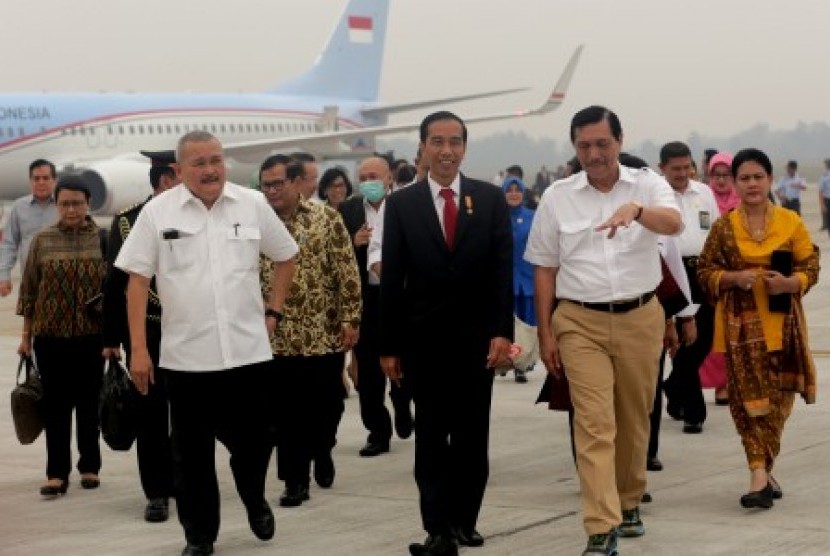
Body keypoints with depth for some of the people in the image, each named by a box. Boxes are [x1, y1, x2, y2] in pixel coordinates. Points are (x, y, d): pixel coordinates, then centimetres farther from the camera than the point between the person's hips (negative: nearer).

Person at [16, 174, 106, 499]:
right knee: (55, 405, 1)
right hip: (51, 336, 1)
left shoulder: (102, 239, 1)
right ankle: (57, 474, 3)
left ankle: (90, 467, 18)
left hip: (92, 336, 0)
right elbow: (29, 290, 7)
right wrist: (26, 335, 6)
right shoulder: (43, 240, 4)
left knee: (89, 404, 7)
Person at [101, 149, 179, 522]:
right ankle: (156, 492, 10)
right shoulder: (127, 222, -2)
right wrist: (112, 338, -1)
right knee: (151, 413, 3)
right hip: (145, 333, -1)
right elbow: (114, 282, 0)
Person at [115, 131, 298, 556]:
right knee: (192, 451, 7)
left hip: (248, 350, 1)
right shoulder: (157, 212, -3)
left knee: (252, 440, 9)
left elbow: (286, 257, 16)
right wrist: (138, 349, -6)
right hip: (185, 356, -1)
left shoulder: (253, 204, 2)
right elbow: (138, 280, -2)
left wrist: (273, 311, 9)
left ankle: (254, 498, 39)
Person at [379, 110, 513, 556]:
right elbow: (391, 279, 1)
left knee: (472, 435, 8)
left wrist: (502, 332, -10)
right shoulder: (401, 204, 2)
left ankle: (464, 520, 18)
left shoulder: (491, 199, 3)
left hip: (477, 337, 1)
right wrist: (388, 345, -2)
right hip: (424, 339, -1)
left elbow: (503, 270, -1)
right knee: (431, 437, 1)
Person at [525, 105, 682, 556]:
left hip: (640, 319, 1)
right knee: (595, 424, -9)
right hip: (580, 323, -1)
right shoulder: (557, 197, 3)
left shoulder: (647, 185, 0)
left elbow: (673, 223, -22)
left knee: (634, 421, 13)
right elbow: (545, 269, 7)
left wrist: (635, 209, -42)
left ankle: (628, 504, 33)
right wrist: (545, 333, 3)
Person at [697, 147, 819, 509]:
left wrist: (789, 283, -15)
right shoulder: (724, 228, 4)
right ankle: (762, 475, -9)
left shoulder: (791, 222, 4)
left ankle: (761, 472, 19)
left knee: (778, 398, 5)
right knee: (749, 397, -7)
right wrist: (733, 278, -12)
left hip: (782, 323, 1)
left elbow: (811, 267, 5)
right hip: (741, 325, -1)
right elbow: (705, 272, 7)